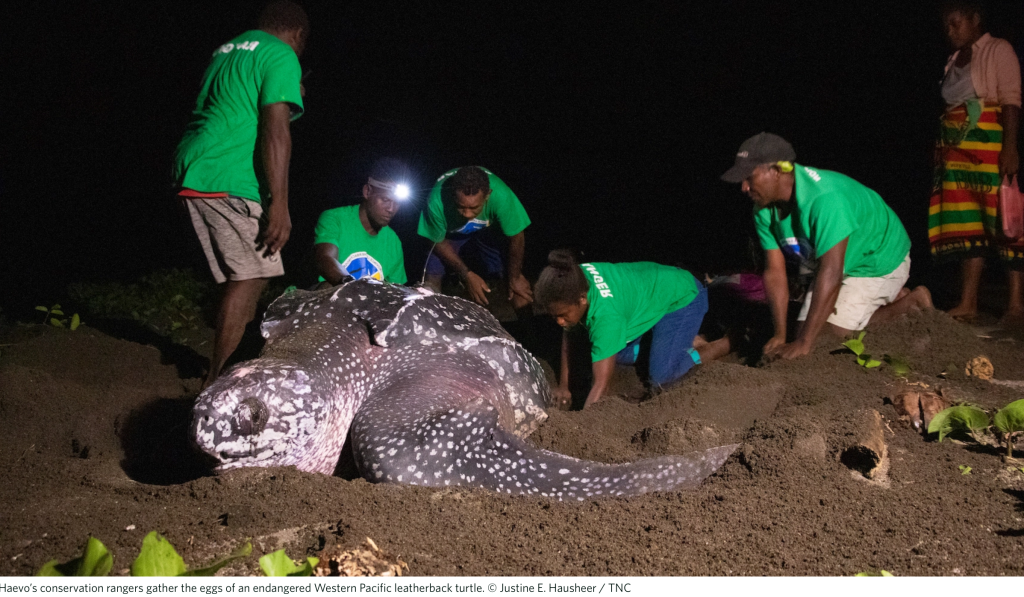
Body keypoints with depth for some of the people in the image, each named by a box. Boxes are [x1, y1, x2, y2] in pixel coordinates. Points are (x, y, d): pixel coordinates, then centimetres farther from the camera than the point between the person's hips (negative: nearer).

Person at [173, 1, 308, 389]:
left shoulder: (227, 51, 24)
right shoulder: (282, 57, -3)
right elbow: (275, 131, -15)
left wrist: (288, 98, 38)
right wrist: (279, 205, -20)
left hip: (191, 171, 9)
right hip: (228, 180, -9)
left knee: (239, 278, 14)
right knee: (251, 277, -9)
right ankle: (218, 379, -11)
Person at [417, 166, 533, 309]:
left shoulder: (501, 196, -42)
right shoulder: (437, 200, -41)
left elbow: (516, 237, -23)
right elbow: (438, 241, -21)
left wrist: (515, 277, -12)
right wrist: (467, 275, -26)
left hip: (485, 232, 1)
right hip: (448, 235, 0)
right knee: (431, 280, -18)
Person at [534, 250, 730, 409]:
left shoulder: (606, 313, -42)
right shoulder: (573, 281, -22)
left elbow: (601, 383, -39)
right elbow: (568, 334, -5)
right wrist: (563, 385, -6)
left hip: (682, 297, -8)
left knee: (661, 376, -16)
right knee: (618, 354, 6)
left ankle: (728, 344, 4)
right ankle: (684, 341, 20)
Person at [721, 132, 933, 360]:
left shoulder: (824, 198, -39)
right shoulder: (763, 209, -14)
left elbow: (831, 273, -41)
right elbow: (774, 272, -12)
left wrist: (804, 343, -41)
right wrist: (780, 335, -18)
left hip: (879, 259, -8)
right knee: (807, 327, 7)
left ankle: (910, 301, 6)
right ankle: (894, 296, 22)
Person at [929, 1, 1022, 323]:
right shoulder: (954, 60, 20)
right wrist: (941, 149, 11)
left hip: (990, 148, -7)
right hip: (958, 151, 7)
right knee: (966, 227, 2)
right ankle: (967, 304, 2)